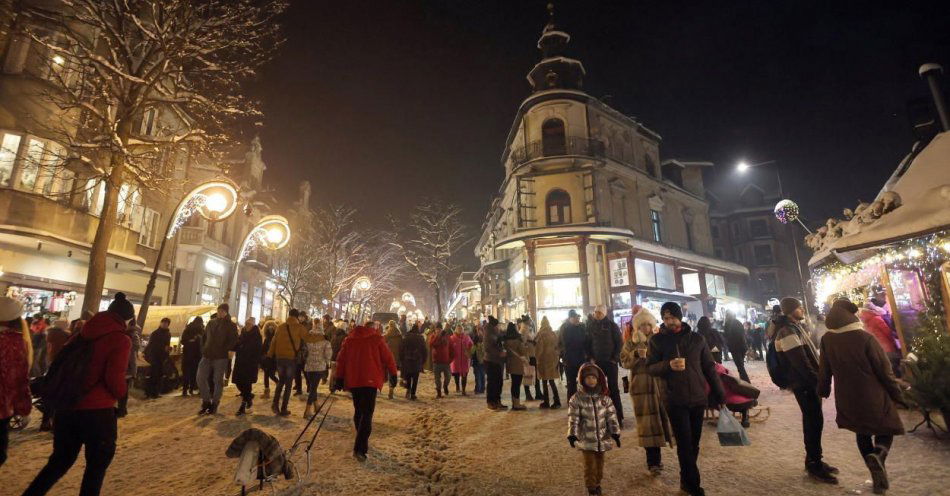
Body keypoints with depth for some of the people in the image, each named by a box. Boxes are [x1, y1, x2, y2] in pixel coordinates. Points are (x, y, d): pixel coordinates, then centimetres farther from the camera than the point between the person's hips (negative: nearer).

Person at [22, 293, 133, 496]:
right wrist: (122, 394, 2)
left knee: (60, 460, 24)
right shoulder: (121, 340, -14)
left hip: (66, 407, 6)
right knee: (96, 466, 13)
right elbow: (115, 380, -19)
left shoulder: (81, 334, 7)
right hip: (97, 412, -6)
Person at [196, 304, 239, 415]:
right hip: (207, 356, 5)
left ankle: (214, 404, 14)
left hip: (221, 358, -5)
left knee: (218, 381, 2)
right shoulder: (211, 322, 11)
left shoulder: (231, 325, -4)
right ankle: (206, 401, 19)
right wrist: (203, 349, 7)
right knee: (200, 378, 2)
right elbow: (204, 337, 18)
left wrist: (224, 351, -16)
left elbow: (233, 341, -10)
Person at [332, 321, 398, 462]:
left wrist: (339, 378, 10)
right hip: (370, 381, -5)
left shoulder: (349, 339, 11)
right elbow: (387, 357, -2)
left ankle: (363, 443, 30)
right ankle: (359, 449, -14)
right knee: (367, 414, -4)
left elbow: (341, 359, 8)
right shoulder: (376, 339, 0)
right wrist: (393, 374, 8)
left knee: (358, 411, 20)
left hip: (352, 380, 5)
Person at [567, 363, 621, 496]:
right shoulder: (577, 399, -12)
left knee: (600, 462, 18)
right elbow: (573, 419, -12)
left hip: (603, 438, 3)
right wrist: (572, 435, -17)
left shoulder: (604, 397, -3)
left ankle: (597, 484, 38)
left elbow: (612, 416, 1)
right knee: (590, 465, 2)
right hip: (587, 439, -3)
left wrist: (615, 433, -2)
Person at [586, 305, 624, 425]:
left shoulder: (611, 325, -3)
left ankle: (619, 417, 9)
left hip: (610, 361, -3)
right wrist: (590, 357, 3)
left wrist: (615, 358, -7)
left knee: (613, 389, 2)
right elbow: (588, 343, 11)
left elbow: (619, 342, -3)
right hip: (597, 362, 3)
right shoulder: (591, 326, 5)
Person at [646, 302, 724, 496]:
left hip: (698, 398, 3)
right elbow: (650, 368, -3)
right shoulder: (657, 340, -3)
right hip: (675, 400, -3)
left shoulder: (696, 339, 3)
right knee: (684, 444, -1)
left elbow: (709, 367, 9)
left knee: (694, 443, 12)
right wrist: (668, 365, -21)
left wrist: (719, 393, 7)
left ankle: (686, 480, 28)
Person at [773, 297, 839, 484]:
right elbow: (801, 363, -23)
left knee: (813, 421, 16)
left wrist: (818, 379, 14)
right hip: (804, 384, -10)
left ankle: (813, 460, 28)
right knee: (814, 421, -3)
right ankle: (814, 466, 7)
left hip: (808, 382, 10)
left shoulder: (794, 327, 13)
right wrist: (818, 381, -16)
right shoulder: (787, 332, -20)